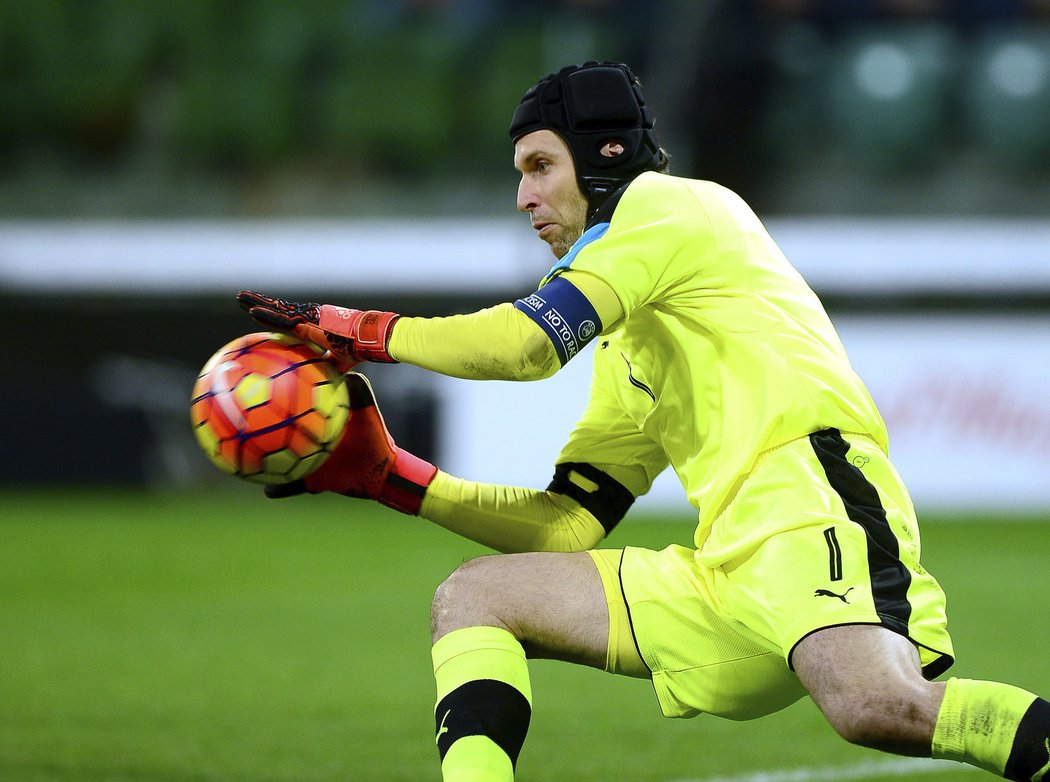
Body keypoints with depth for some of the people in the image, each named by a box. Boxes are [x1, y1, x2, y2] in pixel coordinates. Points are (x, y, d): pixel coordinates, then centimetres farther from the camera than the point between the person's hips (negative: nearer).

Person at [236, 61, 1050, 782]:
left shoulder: (670, 205, 7)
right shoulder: (628, 351, 31)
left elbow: (528, 344, -6)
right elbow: (566, 526, 28)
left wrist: (353, 329, 5)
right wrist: (388, 476, 22)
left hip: (812, 516, -9)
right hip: (727, 577, 10)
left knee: (876, 707, -40)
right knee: (474, 596, 7)